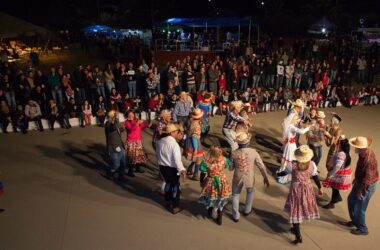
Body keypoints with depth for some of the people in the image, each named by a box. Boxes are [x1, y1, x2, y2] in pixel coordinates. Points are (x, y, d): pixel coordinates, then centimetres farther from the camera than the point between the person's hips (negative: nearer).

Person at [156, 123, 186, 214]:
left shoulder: (160, 141, 0)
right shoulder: (174, 144, -23)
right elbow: (177, 159, -31)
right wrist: (181, 170, -34)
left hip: (162, 166, 7)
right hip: (172, 168, -7)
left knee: (168, 183, 26)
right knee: (175, 186, 10)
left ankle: (168, 202, 43)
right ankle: (175, 207, 19)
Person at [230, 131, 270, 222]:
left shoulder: (234, 153, -18)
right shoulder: (253, 152, -19)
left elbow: (231, 168, -6)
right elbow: (261, 166, -10)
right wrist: (265, 177, 3)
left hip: (238, 178, -1)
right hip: (249, 178, 1)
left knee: (235, 195, 22)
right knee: (250, 192, 31)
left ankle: (236, 216, 29)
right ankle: (247, 210, 47)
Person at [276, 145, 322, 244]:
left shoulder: (292, 165, -18)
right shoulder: (312, 164, -10)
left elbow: (284, 173, -2)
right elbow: (315, 177, 0)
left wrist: (277, 174, 19)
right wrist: (320, 188, 15)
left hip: (296, 189, -4)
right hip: (307, 189, 4)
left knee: (295, 211, 6)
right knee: (301, 209, 21)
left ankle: (298, 236, 9)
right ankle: (296, 229, 40)